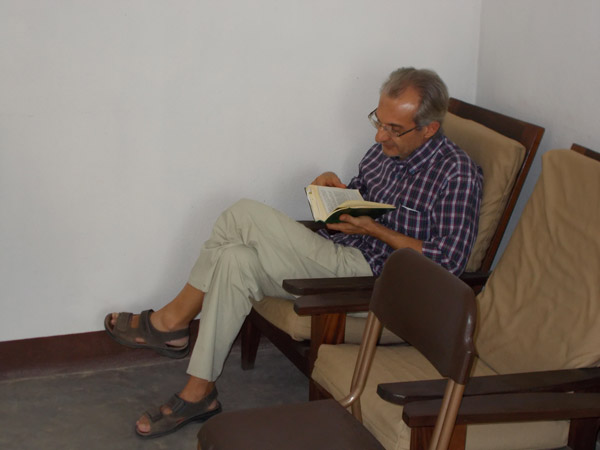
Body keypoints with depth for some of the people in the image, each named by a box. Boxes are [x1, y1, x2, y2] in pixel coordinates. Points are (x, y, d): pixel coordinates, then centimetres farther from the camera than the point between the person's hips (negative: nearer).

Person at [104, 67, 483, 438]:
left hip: (373, 275, -8)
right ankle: (198, 392, -7)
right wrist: (336, 191, 0)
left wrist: (373, 229, -18)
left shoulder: (458, 174, -13)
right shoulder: (386, 149, 11)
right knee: (237, 261, -16)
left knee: (245, 215, -18)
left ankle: (172, 319, -2)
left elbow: (449, 262, -18)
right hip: (340, 257, 8)